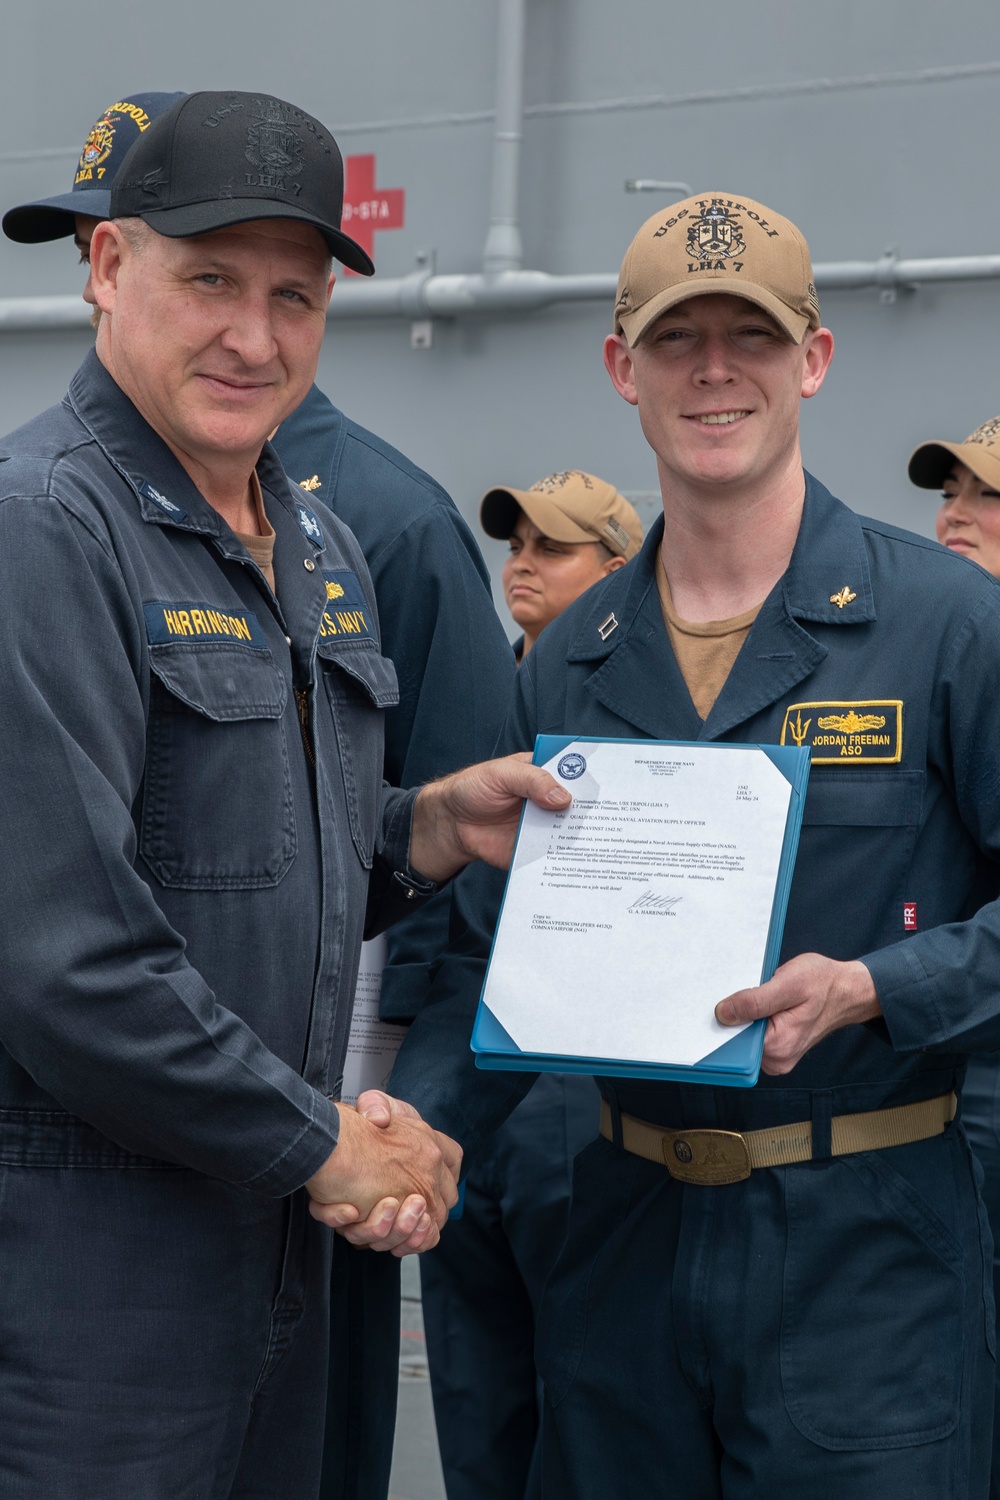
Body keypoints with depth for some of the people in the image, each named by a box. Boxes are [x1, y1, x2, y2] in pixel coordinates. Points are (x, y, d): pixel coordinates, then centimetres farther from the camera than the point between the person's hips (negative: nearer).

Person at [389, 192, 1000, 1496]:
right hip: (627, 1236, 4)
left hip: (864, 1250, -4)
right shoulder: (570, 662, 8)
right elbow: (498, 950, 9)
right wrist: (416, 1120, -8)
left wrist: (872, 990, -22)